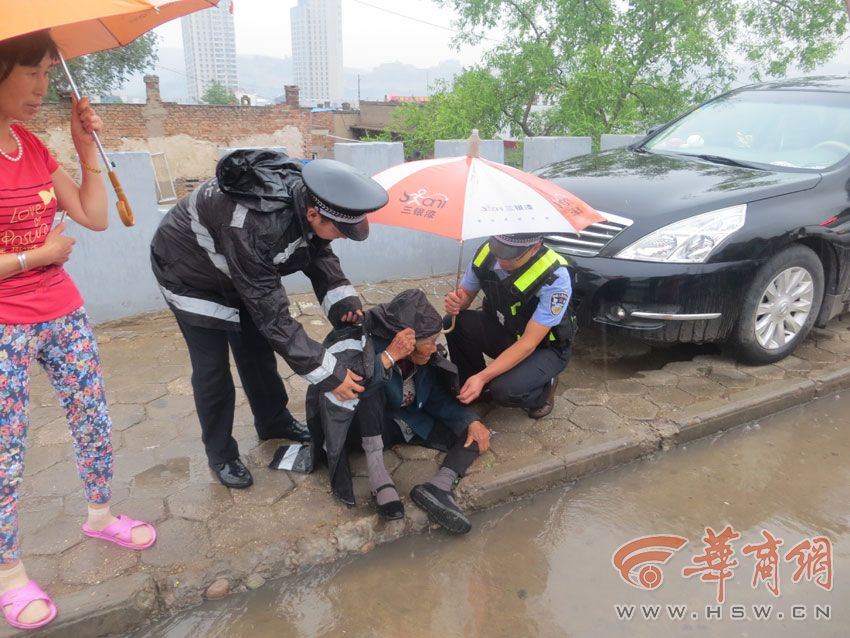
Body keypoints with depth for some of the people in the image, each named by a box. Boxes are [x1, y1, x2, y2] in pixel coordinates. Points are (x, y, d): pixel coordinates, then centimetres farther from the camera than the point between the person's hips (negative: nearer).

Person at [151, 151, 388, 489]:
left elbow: (320, 253, -5)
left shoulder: (306, 194, -24)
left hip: (238, 271, 7)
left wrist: (344, 302, -21)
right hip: (189, 272, -6)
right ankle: (220, 454, 19)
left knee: (257, 350, 14)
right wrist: (328, 373, -33)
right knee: (212, 367, -2)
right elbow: (272, 314, -38)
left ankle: (274, 422, 36)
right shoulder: (252, 227, -45)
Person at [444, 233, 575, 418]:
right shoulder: (487, 251, -18)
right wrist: (456, 302, -27)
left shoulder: (555, 278, -32)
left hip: (543, 348, -5)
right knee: (456, 323, -20)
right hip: (503, 331, 5)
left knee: (503, 390, -29)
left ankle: (544, 389, 6)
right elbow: (466, 293, -1)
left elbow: (528, 344, -31)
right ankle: (468, 385, 5)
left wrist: (482, 377, -37)